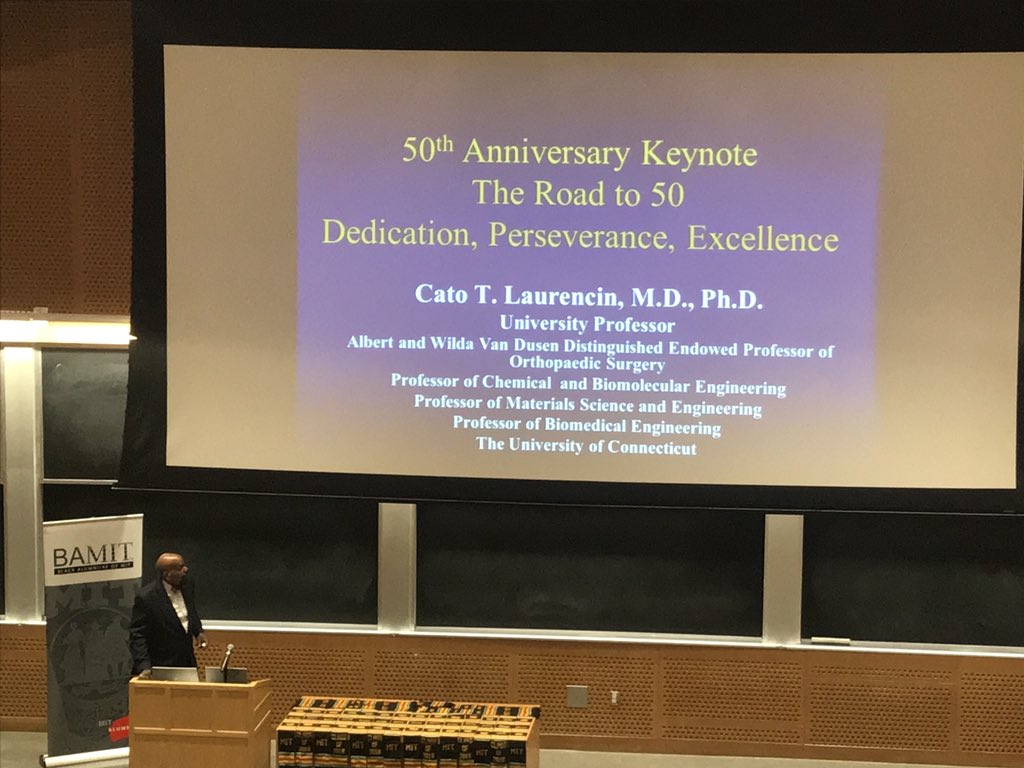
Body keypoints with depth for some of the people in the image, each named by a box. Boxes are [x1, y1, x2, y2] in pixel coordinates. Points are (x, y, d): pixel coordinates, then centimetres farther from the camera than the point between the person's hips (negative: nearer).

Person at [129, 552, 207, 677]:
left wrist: (198, 631, 4)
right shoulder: (146, 597, -19)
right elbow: (137, 635, -16)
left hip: (187, 663, 6)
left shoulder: (186, 586, 1)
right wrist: (144, 666, -25)